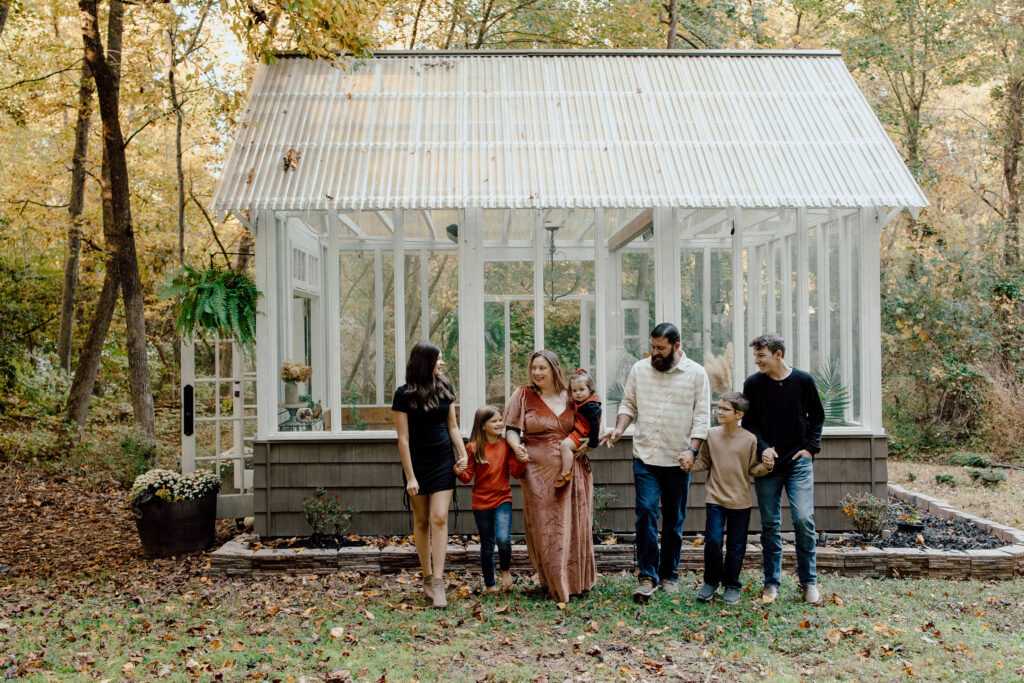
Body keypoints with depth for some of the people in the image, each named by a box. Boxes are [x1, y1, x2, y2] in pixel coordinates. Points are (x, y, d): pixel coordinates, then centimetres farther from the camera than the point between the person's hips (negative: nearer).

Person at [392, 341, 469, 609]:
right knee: (421, 521, 6)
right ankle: (427, 578, 19)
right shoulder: (404, 394, -9)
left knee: (439, 518, -7)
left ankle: (438, 583, -7)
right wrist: (410, 476, -12)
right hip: (417, 463, -2)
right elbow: (403, 438, -9)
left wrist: (463, 454, 1)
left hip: (443, 461, 3)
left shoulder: (444, 388, 4)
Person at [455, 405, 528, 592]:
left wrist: (522, 461, -20)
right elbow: (468, 477, -2)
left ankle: (506, 570, 10)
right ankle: (489, 584, 27)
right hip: (481, 502, 0)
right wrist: (459, 472, -23)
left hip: (503, 499, 0)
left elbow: (516, 473, -1)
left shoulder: (506, 445, 0)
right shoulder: (473, 448, -3)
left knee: (503, 539, -19)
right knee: (487, 545, 9)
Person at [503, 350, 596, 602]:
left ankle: (576, 580, 22)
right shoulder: (523, 395, 4)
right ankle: (554, 583, 12)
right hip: (539, 473, -2)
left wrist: (587, 444, -1)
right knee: (545, 528, 0)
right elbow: (510, 429, 2)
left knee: (573, 526, 7)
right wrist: (517, 447, -18)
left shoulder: (570, 397, 8)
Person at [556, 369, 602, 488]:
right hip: (576, 432, 11)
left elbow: (595, 424, -21)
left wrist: (593, 442, -21)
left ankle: (566, 473, -22)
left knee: (565, 445, -26)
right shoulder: (577, 403, 10)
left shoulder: (592, 406, -20)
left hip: (583, 435, -11)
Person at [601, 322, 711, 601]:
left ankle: (669, 575, 23)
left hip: (678, 460, 0)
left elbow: (702, 417, -1)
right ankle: (647, 576, -1)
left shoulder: (696, 373, 0)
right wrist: (619, 429, -5)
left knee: (674, 520, 9)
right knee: (645, 512, -10)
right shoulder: (639, 369, 6)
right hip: (645, 456, 1)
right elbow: (628, 404, 12)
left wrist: (693, 450, -12)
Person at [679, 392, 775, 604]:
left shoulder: (749, 439, -5)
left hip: (740, 501, -1)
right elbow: (705, 462, 8)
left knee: (736, 546, 8)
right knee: (712, 541, -4)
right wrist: (691, 464, -11)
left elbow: (753, 469, 1)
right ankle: (710, 582, 16)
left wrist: (765, 467, -19)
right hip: (715, 498, 1)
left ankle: (732, 586, 24)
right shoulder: (712, 434, 0)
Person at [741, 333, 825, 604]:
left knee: (804, 520, -8)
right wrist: (762, 447, -13)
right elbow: (749, 422, 3)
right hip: (767, 464, 1)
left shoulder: (803, 380, -1)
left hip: (799, 462, -1)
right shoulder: (753, 384, -1)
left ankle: (809, 581, 9)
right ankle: (772, 582, 17)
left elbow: (817, 417, 10)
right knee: (770, 525, 5)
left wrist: (811, 447, 0)